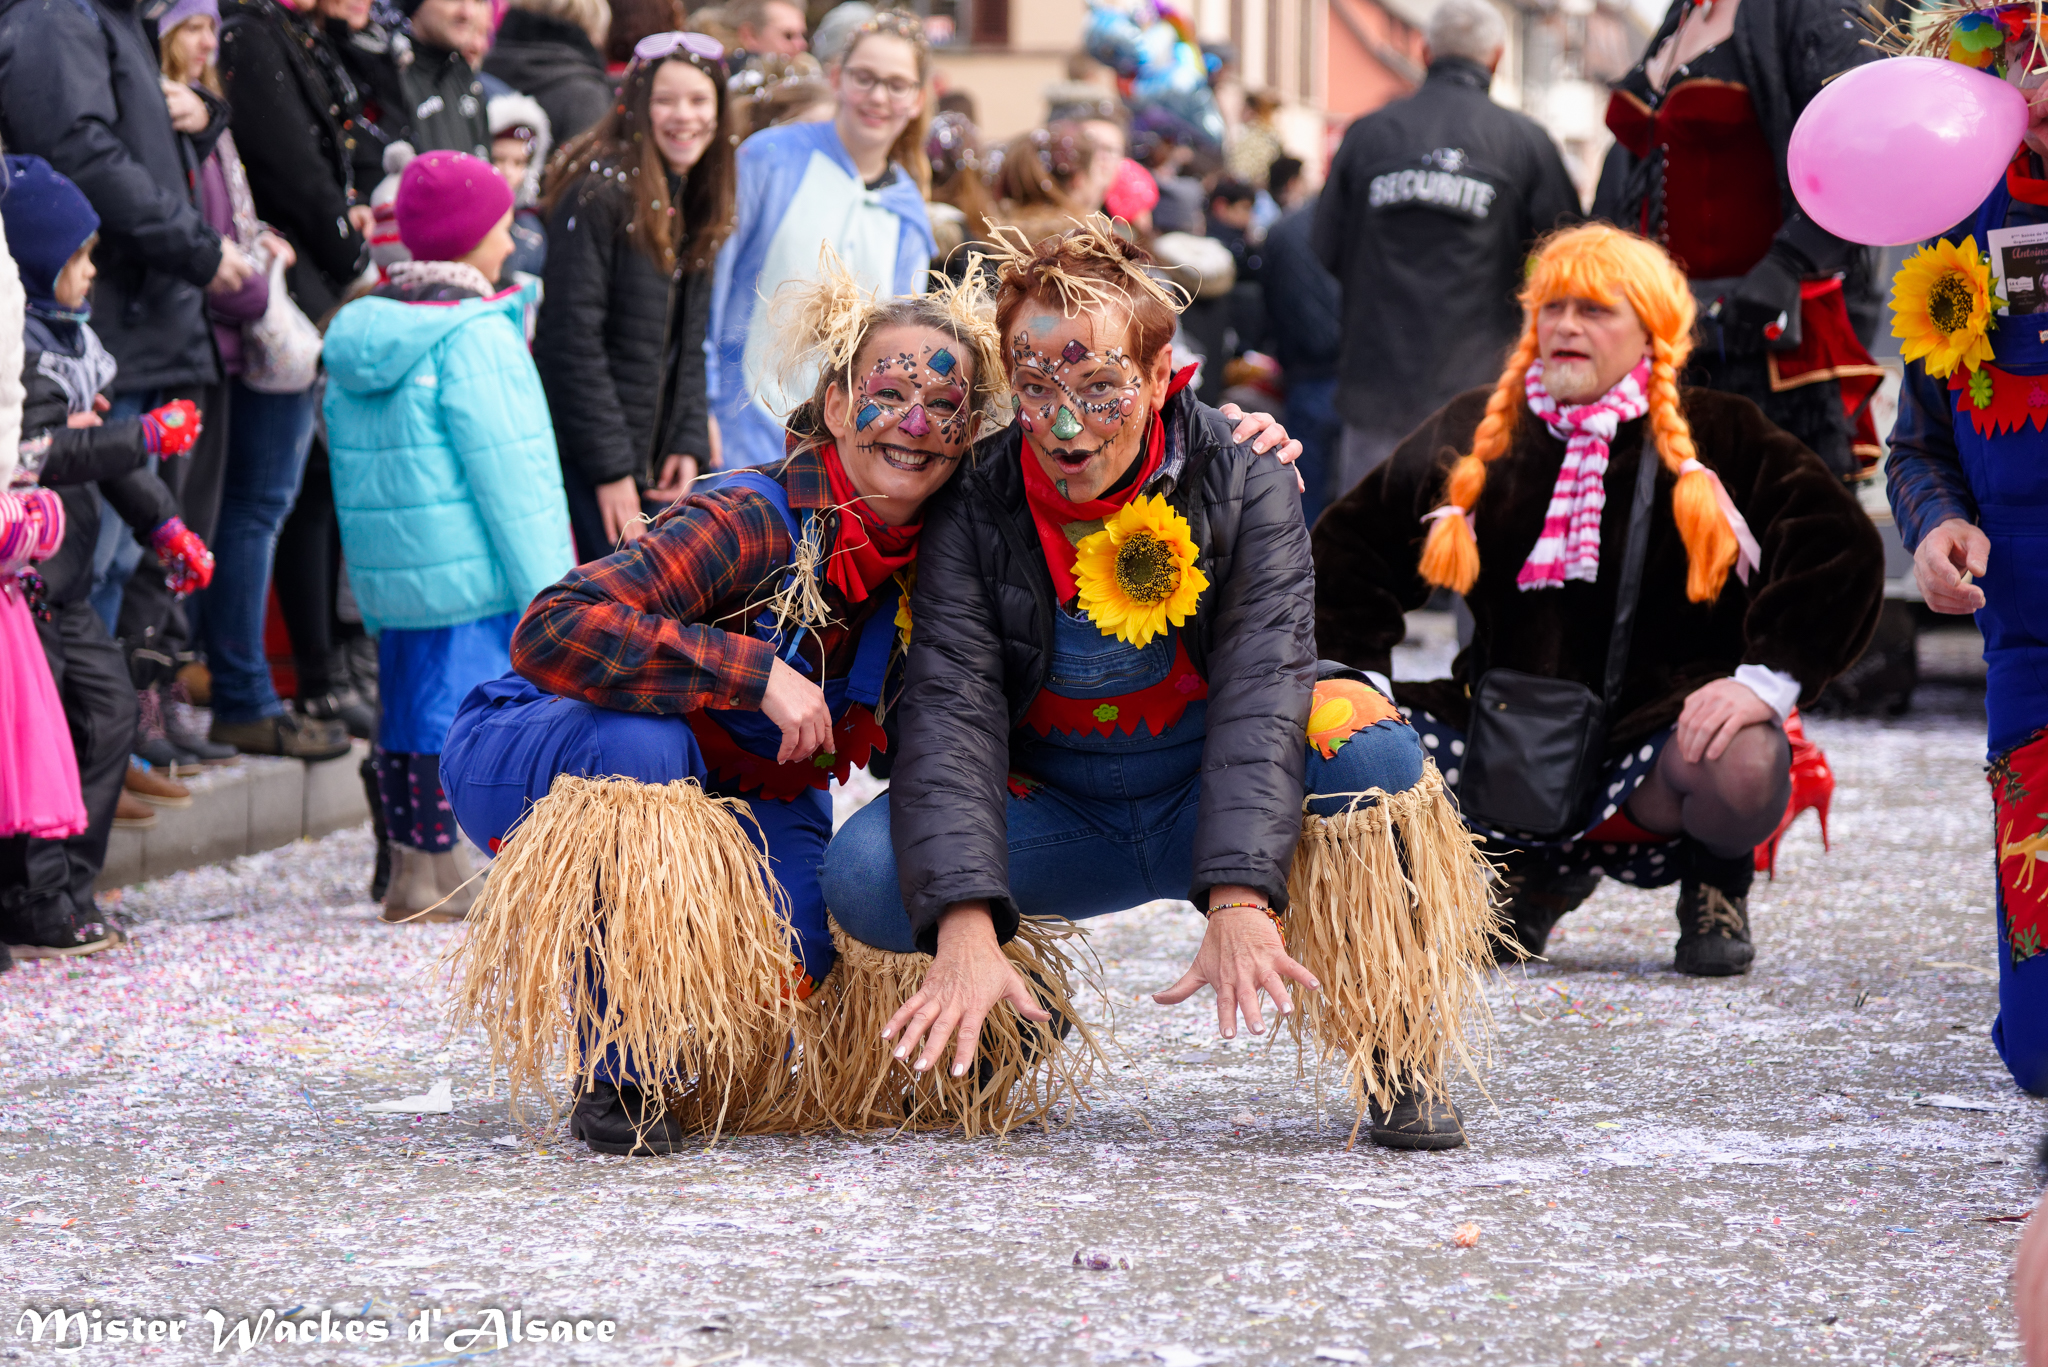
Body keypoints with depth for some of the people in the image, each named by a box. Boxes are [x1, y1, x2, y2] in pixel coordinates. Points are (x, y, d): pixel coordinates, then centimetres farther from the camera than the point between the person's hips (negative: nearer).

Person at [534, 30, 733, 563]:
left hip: (658, 466, 8)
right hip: (588, 460, -8)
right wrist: (610, 468, -17)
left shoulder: (696, 204, 13)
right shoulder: (599, 196, -12)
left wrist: (691, 444, 4)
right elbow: (572, 342, -16)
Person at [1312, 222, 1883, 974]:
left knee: (1742, 772, -38)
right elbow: (1349, 548, 17)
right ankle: (1537, 874, 10)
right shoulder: (1474, 432, 11)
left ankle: (1716, 883, 4)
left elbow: (1839, 546, -9)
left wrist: (1766, 679, -21)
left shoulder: (1716, 435, 1)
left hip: (1659, 729, -4)